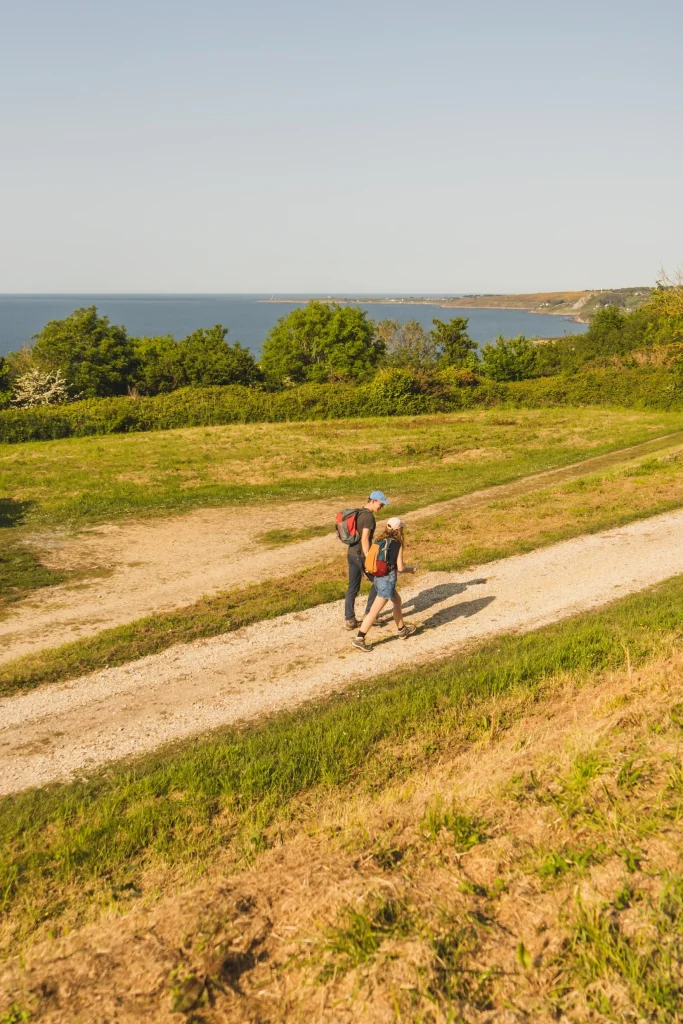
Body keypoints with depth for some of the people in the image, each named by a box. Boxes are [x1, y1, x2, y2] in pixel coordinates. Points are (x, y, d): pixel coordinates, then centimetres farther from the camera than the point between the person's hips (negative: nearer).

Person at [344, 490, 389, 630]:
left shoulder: (358, 513, 13)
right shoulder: (369, 516, -18)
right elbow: (365, 540, -23)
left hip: (351, 554, 9)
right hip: (361, 555, -9)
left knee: (353, 588, 12)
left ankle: (350, 620, 14)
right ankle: (369, 613, 15)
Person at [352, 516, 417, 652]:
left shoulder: (381, 541, 7)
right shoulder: (397, 544, -11)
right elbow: (400, 568, -11)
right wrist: (410, 569, 9)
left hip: (378, 577, 8)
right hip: (388, 579, -8)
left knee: (397, 600, 26)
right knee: (374, 611, -5)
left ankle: (402, 630, 41)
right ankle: (359, 638, -5)